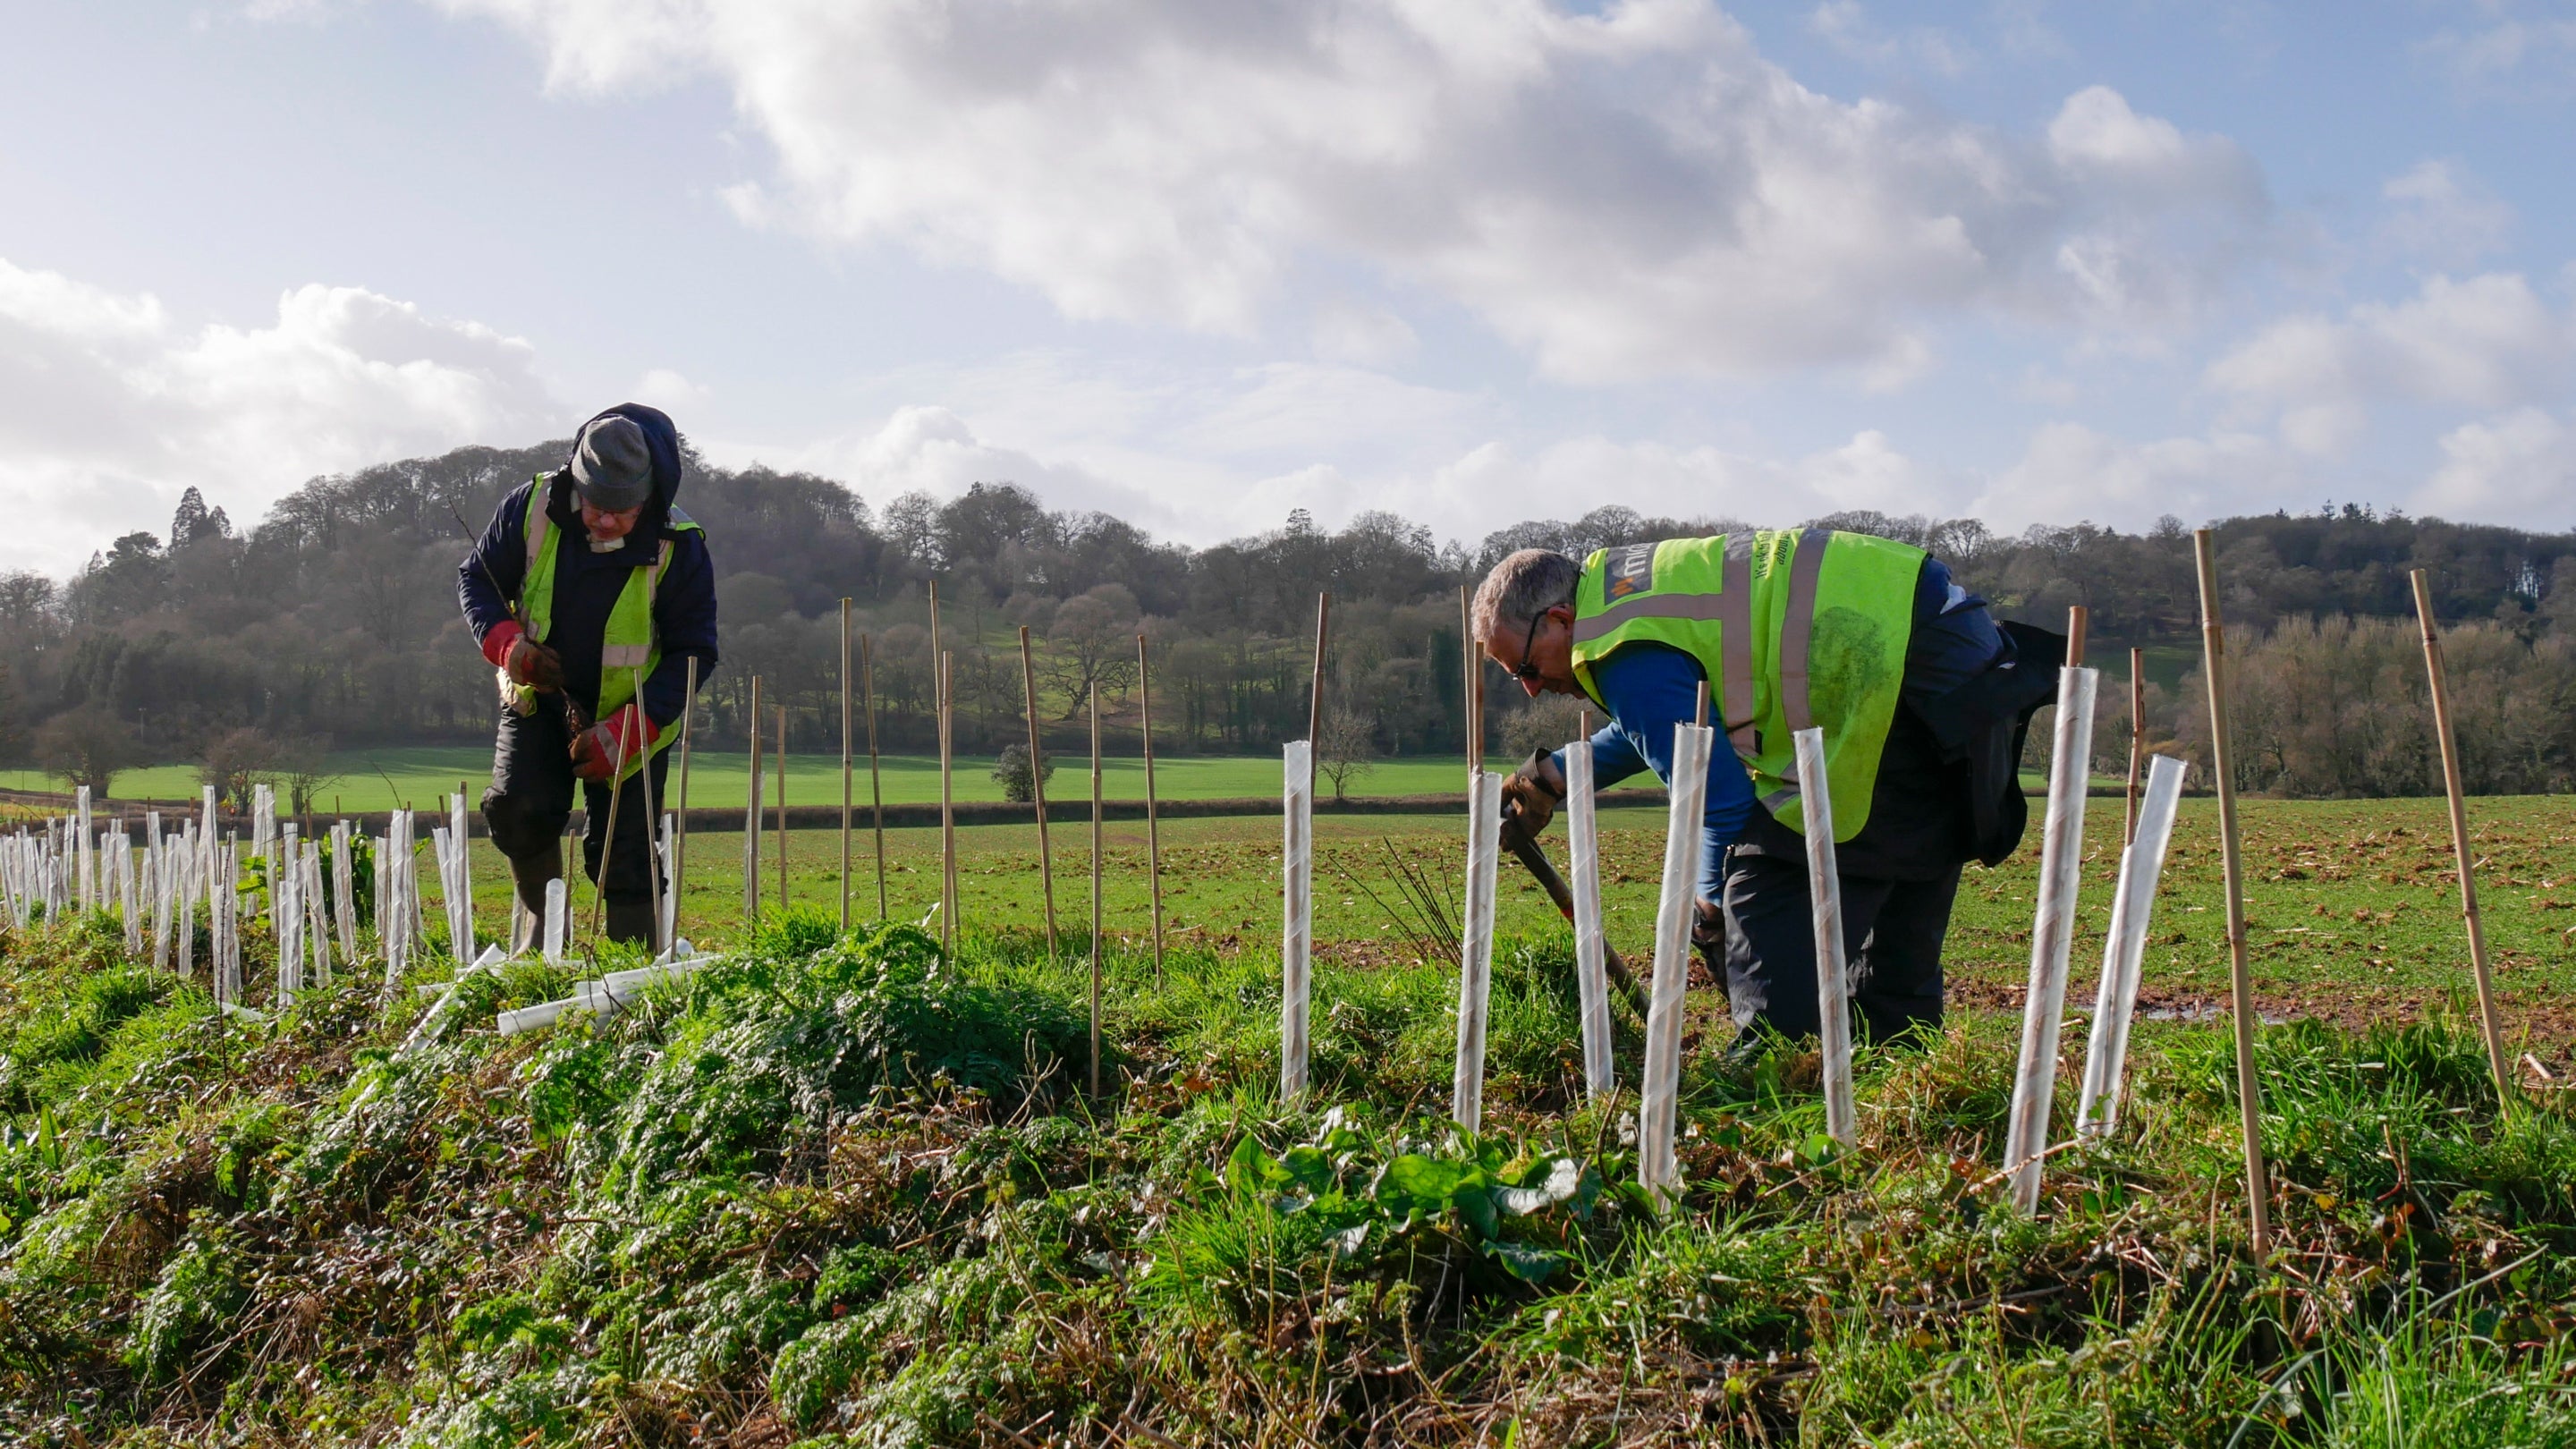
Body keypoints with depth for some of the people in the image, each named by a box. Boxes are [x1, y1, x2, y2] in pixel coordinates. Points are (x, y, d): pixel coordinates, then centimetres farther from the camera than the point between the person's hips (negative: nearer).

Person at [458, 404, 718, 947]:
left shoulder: (679, 547, -18)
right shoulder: (532, 507, -13)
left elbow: (692, 653, -13)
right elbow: (476, 578, 2)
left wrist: (622, 732, -23)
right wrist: (507, 644, -19)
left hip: (631, 719, -2)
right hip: (538, 698, 2)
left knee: (624, 855, -4)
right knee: (516, 808, -19)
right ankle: (540, 919, 8)